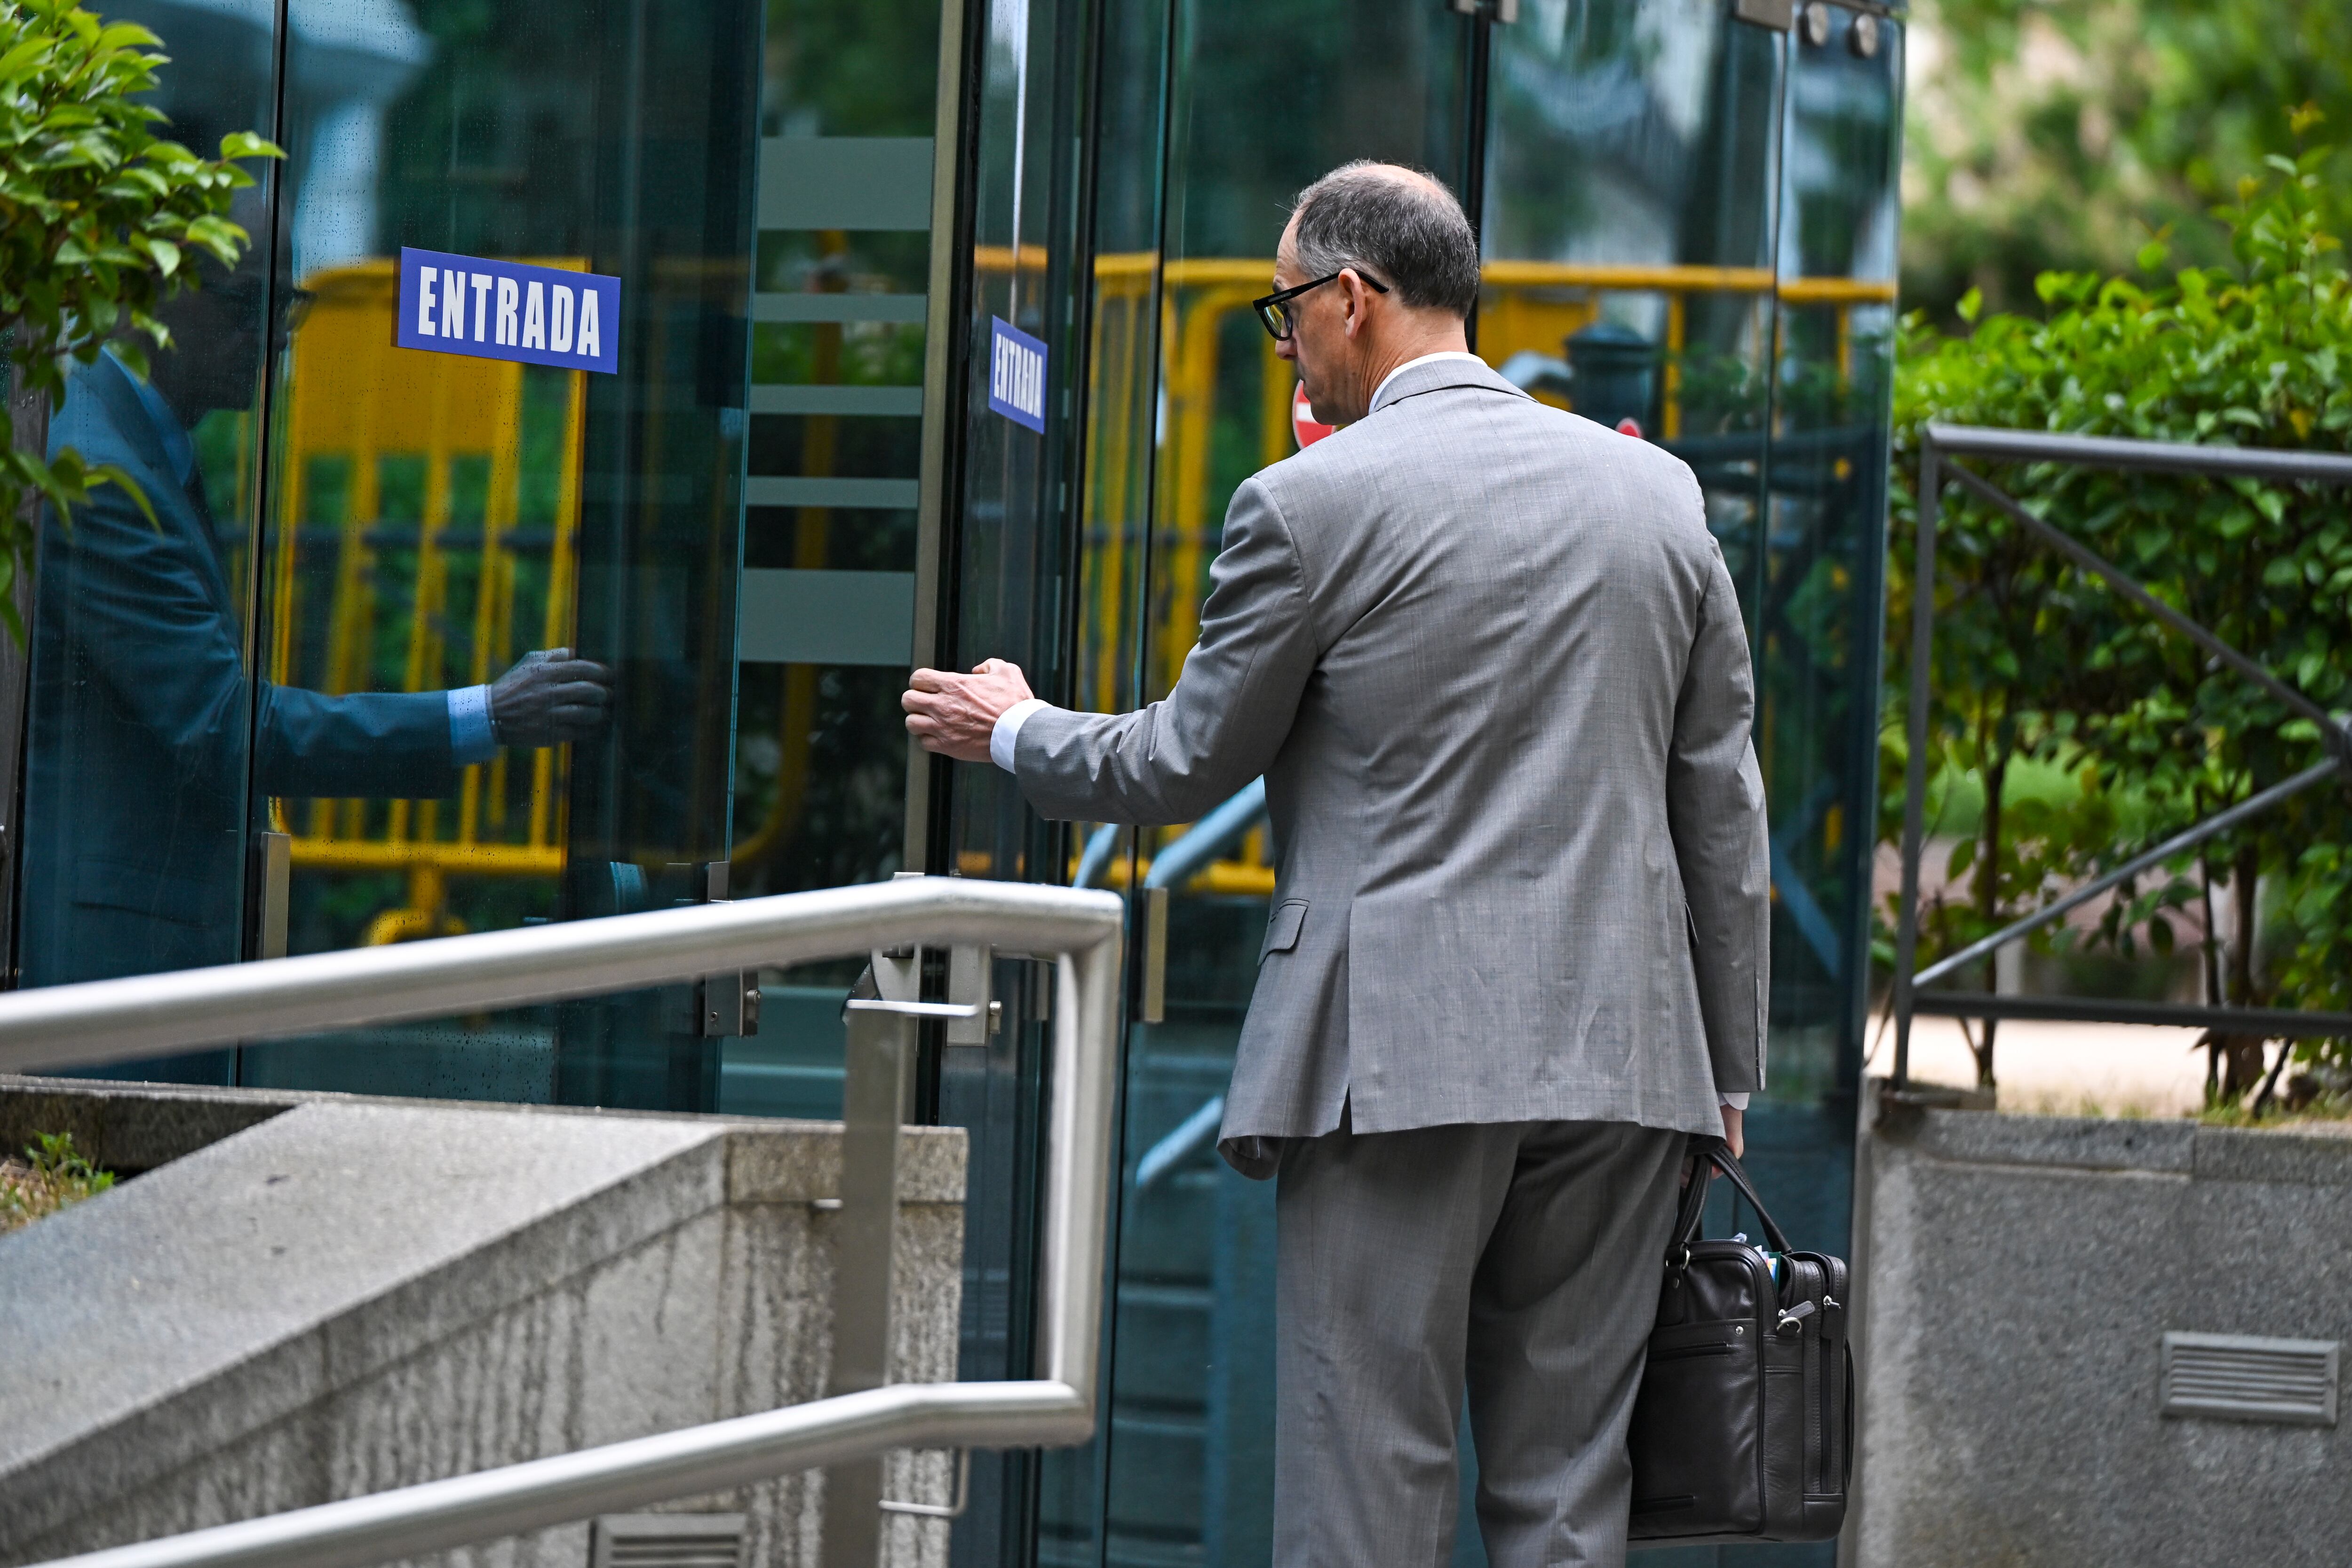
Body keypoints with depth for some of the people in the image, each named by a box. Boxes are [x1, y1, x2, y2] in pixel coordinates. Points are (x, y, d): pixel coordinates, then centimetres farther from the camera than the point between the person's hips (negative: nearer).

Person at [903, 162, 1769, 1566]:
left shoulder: (1312, 506, -6)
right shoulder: (1656, 492, 9)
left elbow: (1187, 765, 5)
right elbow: (1724, 805, 12)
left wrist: (1015, 735, 24)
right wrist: (1726, 1073, 17)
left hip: (1398, 1055, -5)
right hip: (1621, 1058, 5)